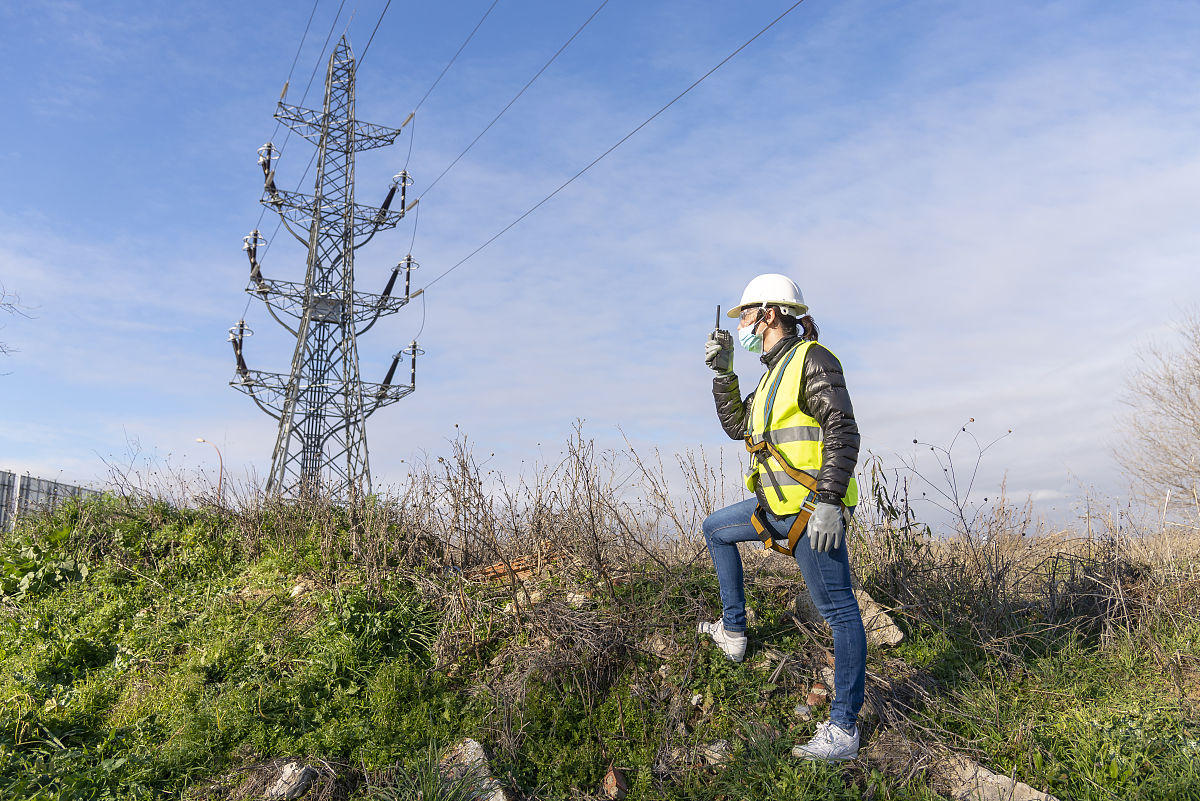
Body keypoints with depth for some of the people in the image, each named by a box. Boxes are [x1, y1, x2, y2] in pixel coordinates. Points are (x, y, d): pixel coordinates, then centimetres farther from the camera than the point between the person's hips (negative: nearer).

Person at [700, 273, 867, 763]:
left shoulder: (812, 359, -10)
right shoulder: (775, 373, 18)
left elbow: (843, 432, -18)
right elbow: (737, 426, 19)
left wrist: (829, 502, -25)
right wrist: (722, 372, 9)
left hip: (813, 509, -10)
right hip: (780, 507, 10)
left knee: (838, 609, -5)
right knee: (716, 529, 23)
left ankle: (843, 729, 1)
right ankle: (734, 630, 29)